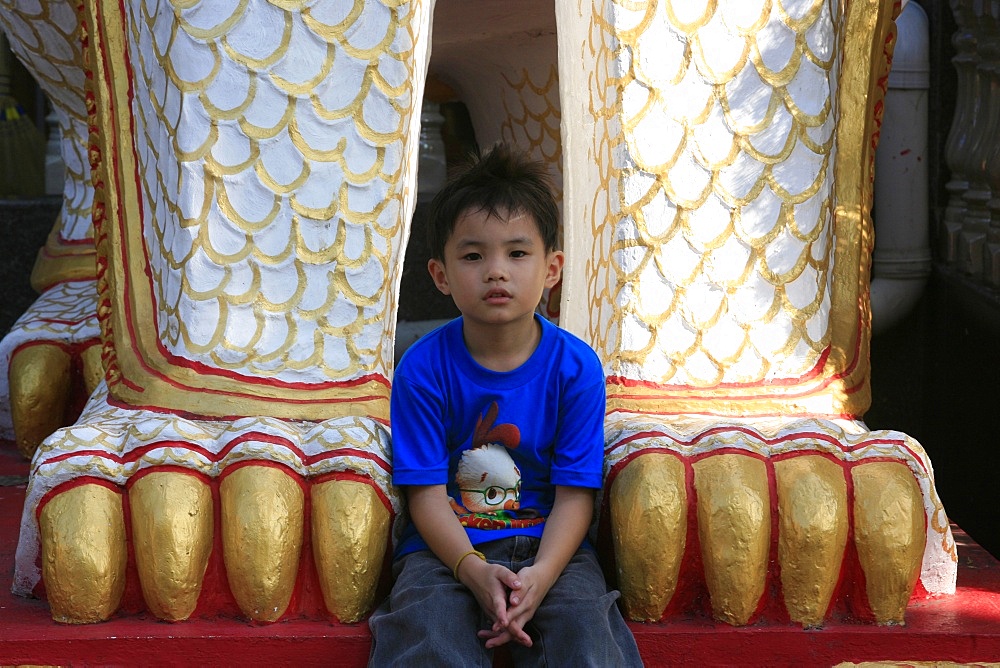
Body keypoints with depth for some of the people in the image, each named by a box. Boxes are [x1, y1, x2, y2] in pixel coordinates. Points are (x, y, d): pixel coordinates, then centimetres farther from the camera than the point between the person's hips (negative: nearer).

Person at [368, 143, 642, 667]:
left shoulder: (575, 366, -3)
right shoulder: (423, 368, -5)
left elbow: (575, 495, -5)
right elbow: (427, 493, -7)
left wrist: (540, 576, -23)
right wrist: (474, 571, -24)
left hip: (548, 546, 1)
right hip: (447, 548, -1)